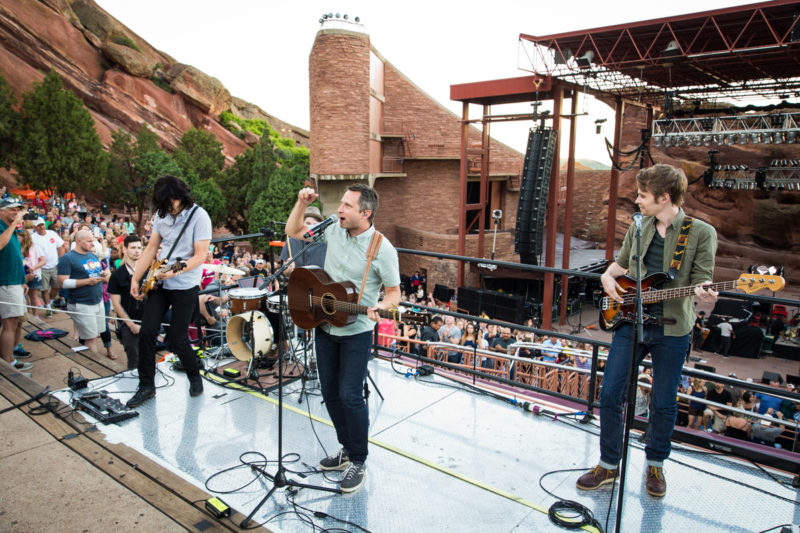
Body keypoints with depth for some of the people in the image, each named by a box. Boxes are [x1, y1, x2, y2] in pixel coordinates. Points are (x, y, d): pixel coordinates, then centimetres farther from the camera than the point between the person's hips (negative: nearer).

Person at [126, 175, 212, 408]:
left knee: (176, 339, -2)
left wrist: (174, 271, -29)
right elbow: (151, 248, 11)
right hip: (159, 283, 6)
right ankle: (146, 386, 16)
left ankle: (195, 377, 25)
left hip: (185, 286, -6)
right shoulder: (162, 214, 6)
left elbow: (200, 256, -16)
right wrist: (136, 278, 6)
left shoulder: (199, 216, -13)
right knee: (147, 332, 0)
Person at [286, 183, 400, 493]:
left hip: (357, 332, -6)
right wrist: (302, 203, -5)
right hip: (325, 326, 6)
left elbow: (394, 294, -11)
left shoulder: (382, 249, -17)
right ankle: (347, 448, 33)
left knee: (350, 395, -5)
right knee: (330, 392, 14)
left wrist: (380, 307, -33)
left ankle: (358, 462, 15)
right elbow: (293, 231, 10)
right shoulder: (334, 231, -1)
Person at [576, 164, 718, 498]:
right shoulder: (638, 228, 8)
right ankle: (608, 465, 20)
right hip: (630, 320, 4)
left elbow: (701, 279, -7)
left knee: (664, 404, 9)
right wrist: (608, 276, 1)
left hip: (672, 330, -3)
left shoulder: (701, 233, -5)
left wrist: (704, 294, -29)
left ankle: (655, 465, 34)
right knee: (610, 394, 2)